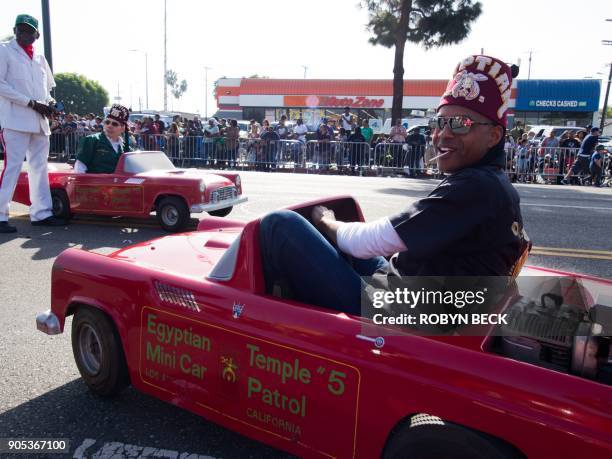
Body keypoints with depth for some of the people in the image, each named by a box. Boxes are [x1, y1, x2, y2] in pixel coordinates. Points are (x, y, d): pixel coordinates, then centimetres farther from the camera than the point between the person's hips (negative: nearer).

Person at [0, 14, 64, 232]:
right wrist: (32, 103, -15)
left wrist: (49, 103, 3)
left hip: (40, 121, 7)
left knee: (40, 167, 8)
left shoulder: (40, 58, 20)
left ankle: (41, 212, 14)